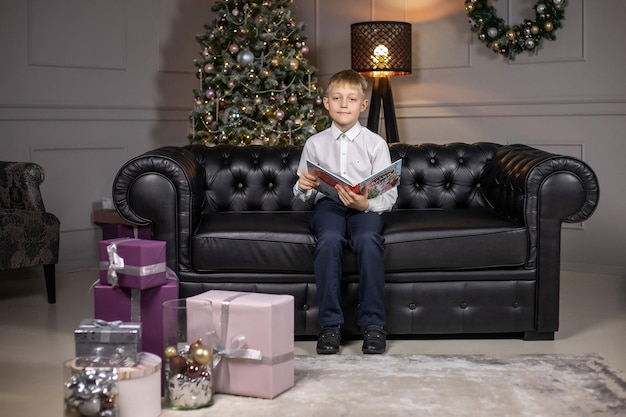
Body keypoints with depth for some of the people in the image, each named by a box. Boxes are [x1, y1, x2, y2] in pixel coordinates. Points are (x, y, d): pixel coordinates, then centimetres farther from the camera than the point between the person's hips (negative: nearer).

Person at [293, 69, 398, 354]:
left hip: (365, 207, -1)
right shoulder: (315, 143, 11)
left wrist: (366, 203, -20)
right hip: (328, 205, 1)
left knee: (368, 239, -35)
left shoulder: (376, 143, 6)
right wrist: (303, 187, -10)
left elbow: (390, 194, 1)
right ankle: (330, 325, -26)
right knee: (329, 240, -34)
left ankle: (373, 324, -24)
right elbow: (300, 195, 15)